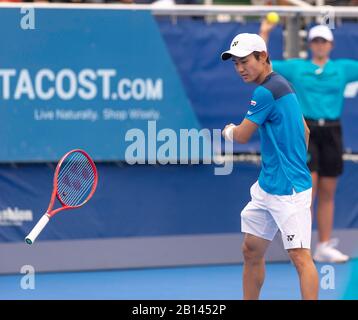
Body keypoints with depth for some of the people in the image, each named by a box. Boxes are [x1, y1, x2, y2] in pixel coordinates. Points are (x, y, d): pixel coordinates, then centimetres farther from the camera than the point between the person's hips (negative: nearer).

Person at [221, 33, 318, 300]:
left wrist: (228, 129, 12)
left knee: (300, 255, -13)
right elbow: (304, 132, 22)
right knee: (251, 252, 13)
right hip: (267, 187, 10)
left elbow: (241, 137, -9)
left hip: (288, 190, -10)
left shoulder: (266, 92, -16)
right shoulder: (281, 86, 14)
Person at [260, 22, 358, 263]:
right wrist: (264, 34, 2)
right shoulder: (296, 67, 6)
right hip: (306, 132, -2)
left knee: (327, 194, 7)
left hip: (331, 133, 2)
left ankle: (324, 246, 13)